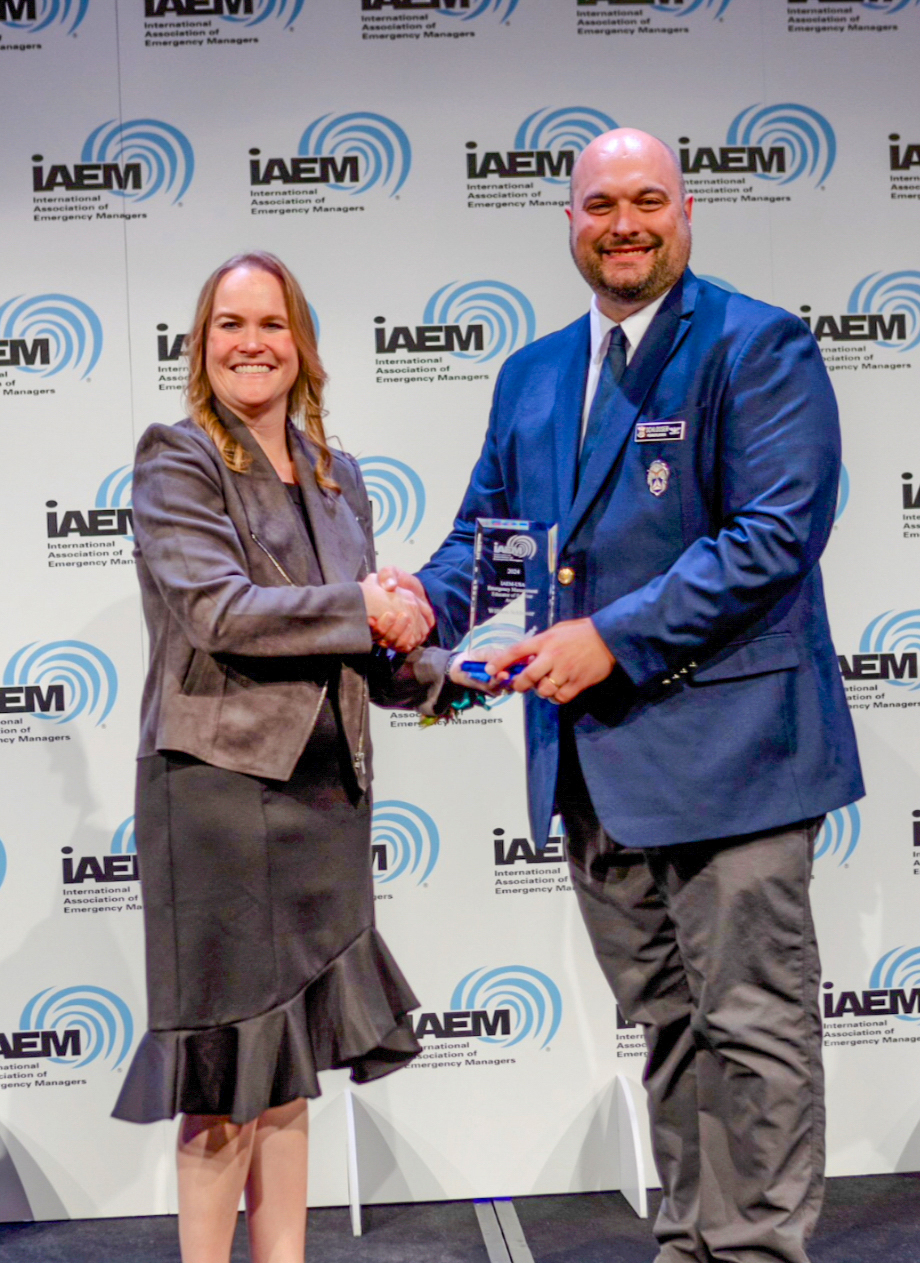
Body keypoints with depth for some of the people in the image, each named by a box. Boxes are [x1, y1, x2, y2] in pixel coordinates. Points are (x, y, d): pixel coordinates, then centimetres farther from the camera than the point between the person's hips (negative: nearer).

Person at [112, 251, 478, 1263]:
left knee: (289, 1070, 13)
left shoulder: (335, 478, 14)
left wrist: (437, 675, -3)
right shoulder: (176, 459, -4)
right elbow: (218, 610, -18)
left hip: (326, 790, 6)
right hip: (221, 785, -6)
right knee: (227, 1080, 1)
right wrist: (362, 607, -12)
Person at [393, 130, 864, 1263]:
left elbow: (775, 533, -16)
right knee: (665, 1022, 17)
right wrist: (427, 600, -4)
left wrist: (614, 638, -20)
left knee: (750, 1025, 1)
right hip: (590, 758, 7)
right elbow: (487, 524, 19)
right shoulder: (532, 374, 15)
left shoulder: (759, 347, -6)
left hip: (722, 740, -6)